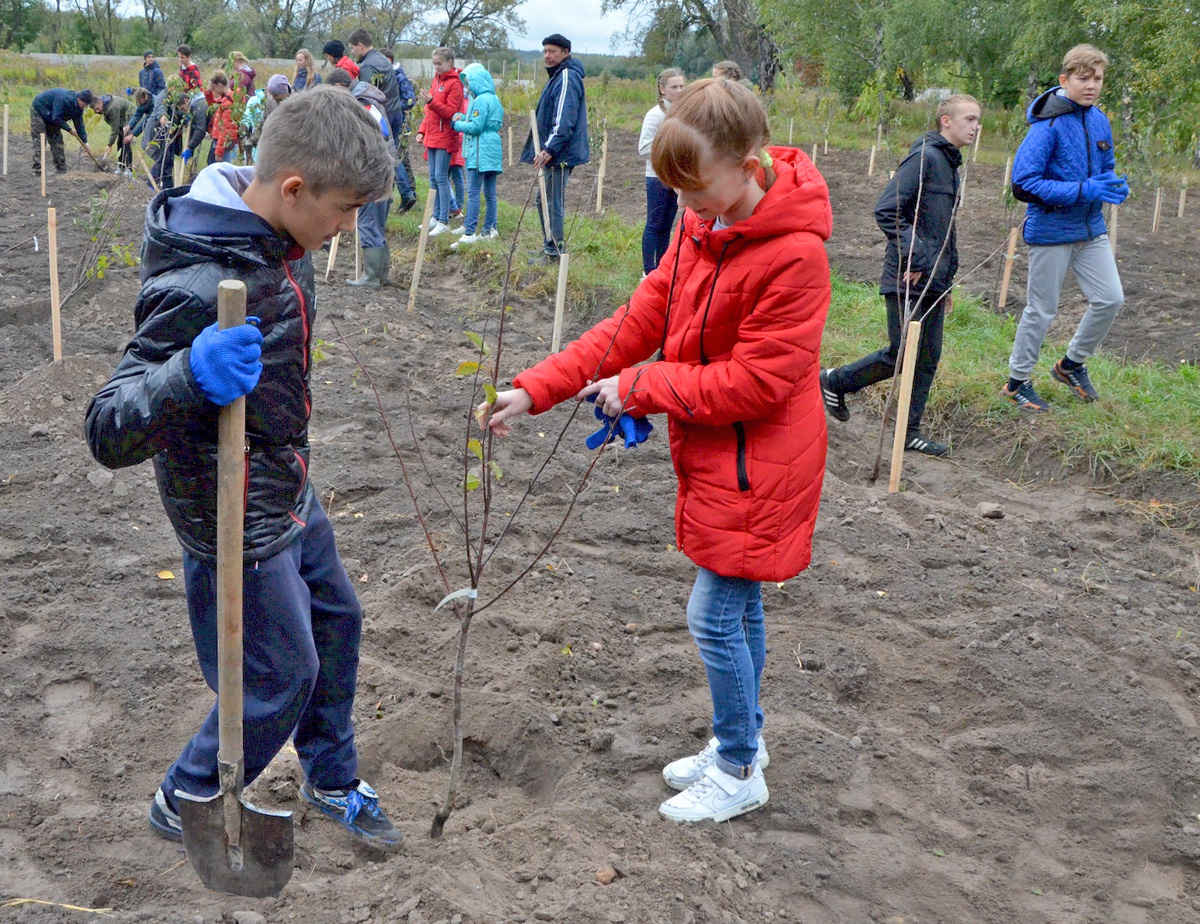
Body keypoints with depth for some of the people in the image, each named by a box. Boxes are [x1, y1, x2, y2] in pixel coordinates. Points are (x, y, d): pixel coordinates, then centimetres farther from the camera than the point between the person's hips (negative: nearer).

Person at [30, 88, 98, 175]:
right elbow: (56, 118, -34)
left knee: (57, 140, 6)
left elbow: (79, 125, 0)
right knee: (39, 142, -13)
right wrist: (69, 129, -24)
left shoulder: (78, 107, -7)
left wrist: (85, 143, -4)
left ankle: (61, 168, 11)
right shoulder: (64, 99, -35)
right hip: (39, 111, -9)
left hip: (51, 117, 9)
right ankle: (38, 170, -16)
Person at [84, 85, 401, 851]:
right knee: (282, 679, 6)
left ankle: (332, 778, 45)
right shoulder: (201, 287, -34)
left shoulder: (276, 243, -6)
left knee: (336, 620, 22)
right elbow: (109, 435, -34)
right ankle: (187, 804, 34)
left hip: (289, 495, 9)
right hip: (240, 524, -9)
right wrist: (190, 377, -51)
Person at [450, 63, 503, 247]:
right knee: (490, 192, 13)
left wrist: (457, 124, -3)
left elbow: (476, 127, -17)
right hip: (493, 150, 10)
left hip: (480, 152, -10)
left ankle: (469, 233, -14)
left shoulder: (481, 100, -13)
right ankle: (490, 229, 18)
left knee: (473, 192, -11)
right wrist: (463, 117, 6)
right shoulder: (494, 99, 17)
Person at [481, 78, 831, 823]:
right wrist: (535, 390, -6)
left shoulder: (794, 254, -23)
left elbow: (754, 383, -23)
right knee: (737, 606, 19)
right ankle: (743, 741, 37)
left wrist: (639, 389, -16)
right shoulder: (702, 230, 3)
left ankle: (739, 773, 19)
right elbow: (637, 324, 2)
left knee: (716, 614, -1)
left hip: (756, 465, -8)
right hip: (711, 454, 8)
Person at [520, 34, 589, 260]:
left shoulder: (567, 78, -15)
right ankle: (551, 246, 25)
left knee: (553, 203, -7)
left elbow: (564, 120, -24)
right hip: (553, 153, 11)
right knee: (544, 200, 17)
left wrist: (550, 149, -28)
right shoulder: (557, 76, 18)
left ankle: (554, 252, -1)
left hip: (560, 154, -11)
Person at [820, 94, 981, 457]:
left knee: (927, 359, 8)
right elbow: (886, 210, -20)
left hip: (933, 282, 9)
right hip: (908, 280, -9)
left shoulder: (949, 164, 19)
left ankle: (910, 431, 15)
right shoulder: (925, 157, -12)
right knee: (900, 355, -6)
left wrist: (947, 281, 23)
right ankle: (834, 382, 13)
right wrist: (912, 256, -22)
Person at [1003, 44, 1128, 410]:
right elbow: (1024, 183, -23)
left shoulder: (1099, 121, 5)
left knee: (1110, 299, 4)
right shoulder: (1048, 125, -18)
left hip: (1091, 229, 7)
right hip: (1052, 230, -7)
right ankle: (1017, 381, 20)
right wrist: (1084, 190, -27)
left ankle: (1072, 363, 26)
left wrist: (1115, 186, -4)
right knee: (1042, 310, 3)